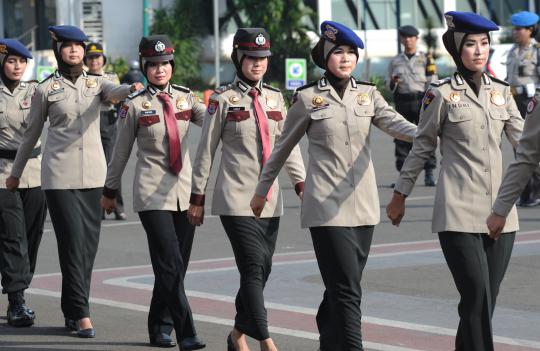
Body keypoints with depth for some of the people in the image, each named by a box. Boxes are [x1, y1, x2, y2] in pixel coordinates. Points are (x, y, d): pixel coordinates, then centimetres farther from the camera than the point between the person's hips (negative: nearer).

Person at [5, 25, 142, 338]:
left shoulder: (96, 83, 9)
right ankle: (81, 313, -9)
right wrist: (16, 172, 16)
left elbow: (115, 92, -14)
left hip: (93, 173, 3)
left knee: (89, 244, 5)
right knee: (73, 241, -10)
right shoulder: (46, 89, 3)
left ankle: (72, 310, 18)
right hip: (60, 175, -3)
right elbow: (32, 134, 11)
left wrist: (132, 89, -37)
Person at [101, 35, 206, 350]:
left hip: (185, 190, 4)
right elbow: (121, 151, 7)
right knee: (170, 264, -13)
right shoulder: (135, 105, -1)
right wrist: (110, 191, 14)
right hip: (152, 194, -4)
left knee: (178, 265, 8)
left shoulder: (186, 97, 9)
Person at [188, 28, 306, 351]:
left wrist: (302, 184, -1)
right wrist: (197, 197, 3)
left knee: (262, 270, 7)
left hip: (270, 200, 5)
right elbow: (206, 150, 2)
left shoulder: (275, 98, 11)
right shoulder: (223, 99, -2)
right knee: (254, 267, -13)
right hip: (237, 200, -5)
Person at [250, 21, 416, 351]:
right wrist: (261, 190, 16)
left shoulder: (369, 94, 9)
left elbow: (395, 124, -10)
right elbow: (283, 148, 10)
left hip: (363, 206, 4)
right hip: (328, 208, -4)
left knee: (341, 287, 13)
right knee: (348, 290, -12)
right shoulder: (308, 97, 0)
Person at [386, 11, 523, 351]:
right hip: (460, 214, -5)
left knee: (486, 301, 6)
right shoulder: (442, 94, -1)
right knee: (478, 298, -13)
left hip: (499, 212, 5)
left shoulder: (501, 91, 11)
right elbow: (422, 147, 5)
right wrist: (400, 194, 8)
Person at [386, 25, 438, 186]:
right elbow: (388, 85, 16)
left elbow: (432, 82, 2)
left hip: (422, 101, -2)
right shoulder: (395, 61, 14)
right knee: (402, 139, 0)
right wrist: (393, 82, -8)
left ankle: (429, 174, -2)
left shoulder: (426, 59, 6)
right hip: (402, 102, 2)